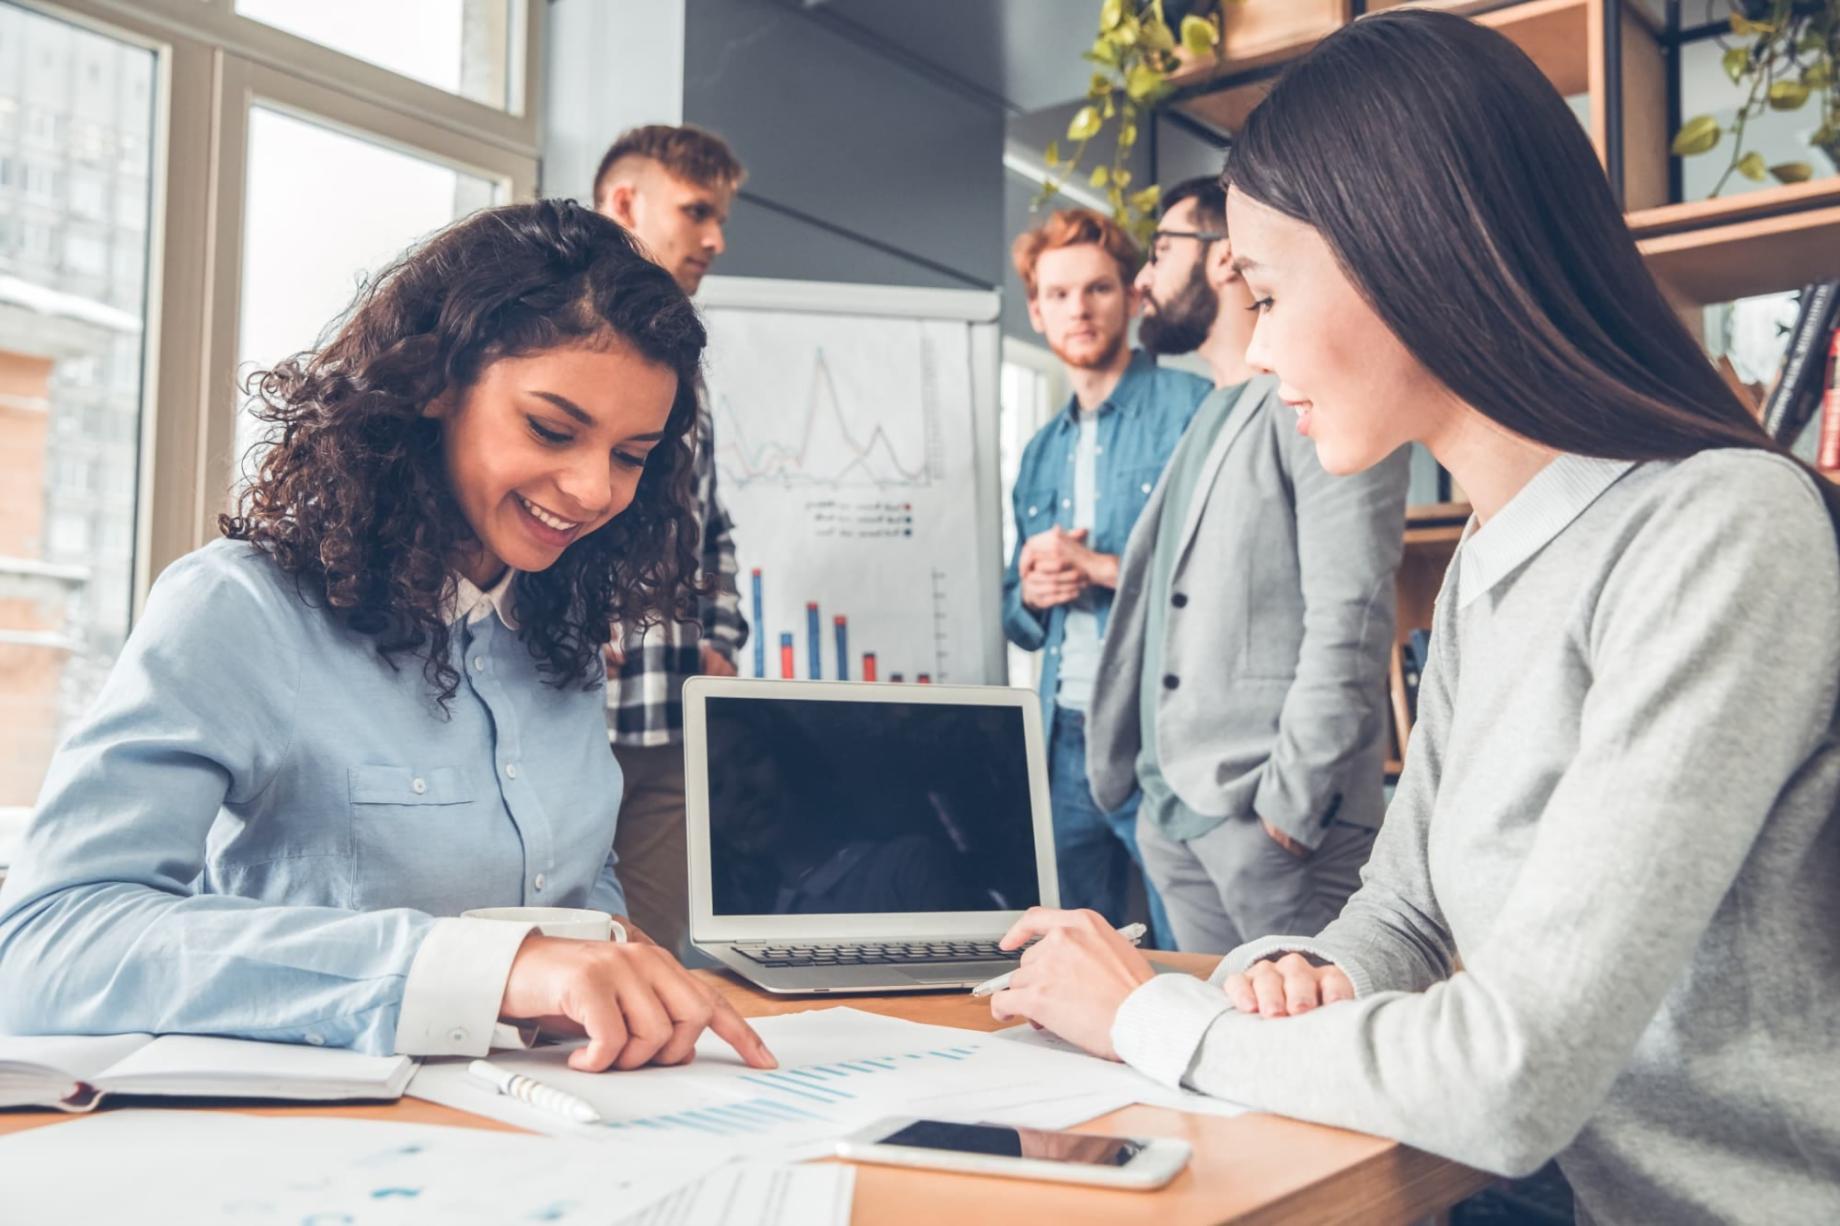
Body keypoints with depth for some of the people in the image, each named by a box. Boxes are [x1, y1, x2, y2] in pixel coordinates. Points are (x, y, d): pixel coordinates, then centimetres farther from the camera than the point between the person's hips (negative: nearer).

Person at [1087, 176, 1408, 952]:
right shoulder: (1208, 421, 20)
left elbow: (1349, 619, -16)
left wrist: (1291, 802, -18)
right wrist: (1130, 774, 14)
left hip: (1269, 817, -8)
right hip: (1173, 816, 8)